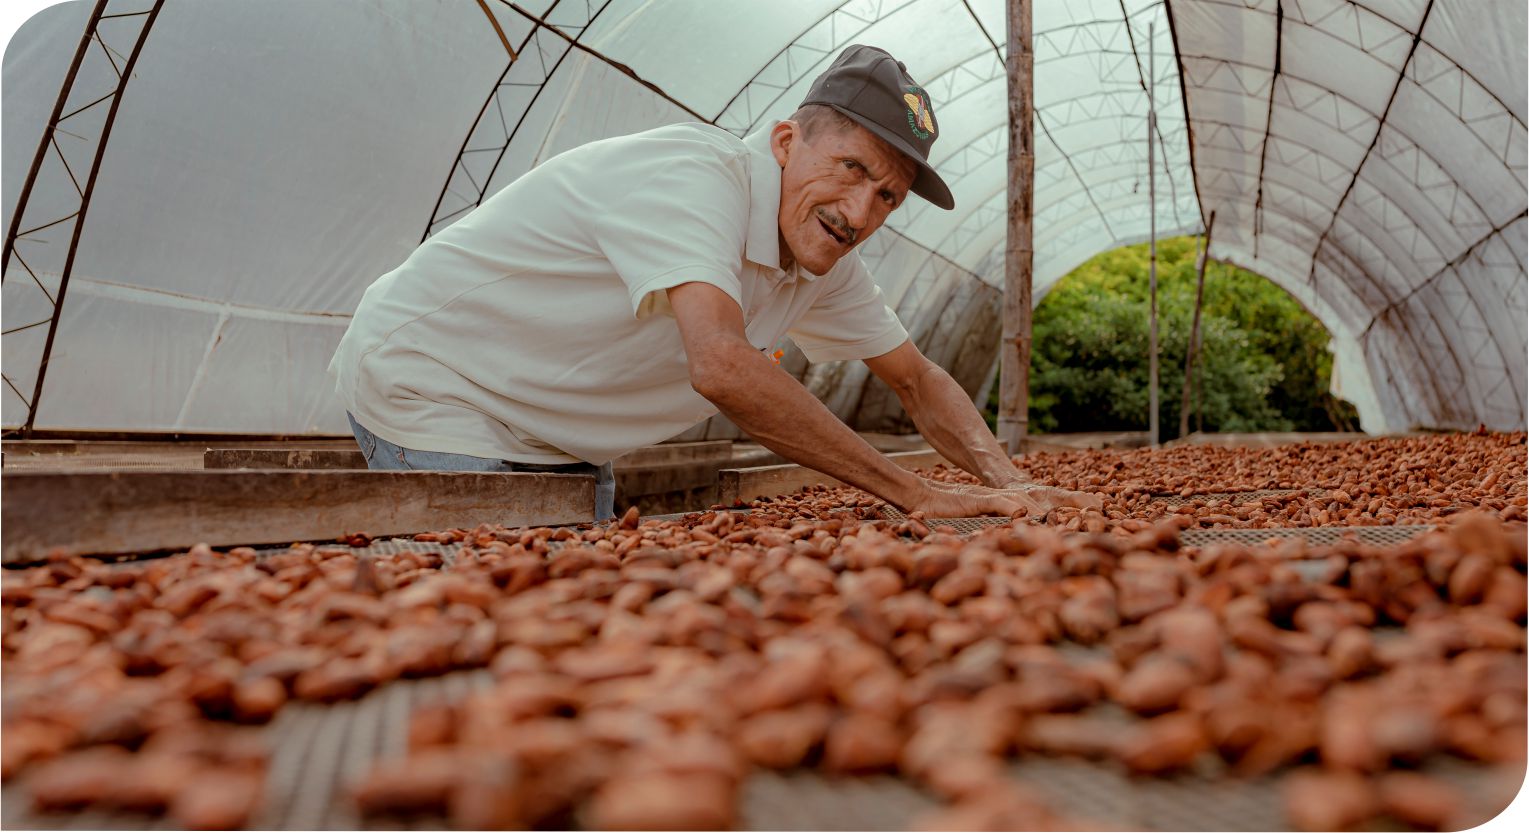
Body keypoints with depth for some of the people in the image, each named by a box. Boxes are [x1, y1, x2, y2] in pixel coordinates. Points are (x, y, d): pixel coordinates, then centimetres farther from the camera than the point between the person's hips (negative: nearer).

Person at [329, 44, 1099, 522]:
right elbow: (723, 366, -43)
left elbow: (917, 381, 6)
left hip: (558, 444, 8)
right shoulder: (695, 176, -29)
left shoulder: (825, 264, -2)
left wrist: (1007, 484, -12)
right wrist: (918, 495, -37)